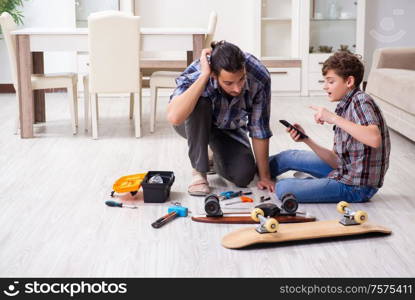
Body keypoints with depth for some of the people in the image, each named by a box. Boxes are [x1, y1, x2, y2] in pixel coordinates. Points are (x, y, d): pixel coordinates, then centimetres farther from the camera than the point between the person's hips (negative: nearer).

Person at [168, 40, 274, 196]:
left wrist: (264, 176, -16)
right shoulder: (196, 74, -37)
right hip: (194, 124, -2)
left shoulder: (259, 78, -31)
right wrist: (204, 76, -53)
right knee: (200, 104, -36)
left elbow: (259, 129, -21)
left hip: (230, 128, 2)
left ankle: (215, 157, 15)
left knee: (243, 176, -20)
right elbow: (174, 117, -54)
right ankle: (199, 171, -17)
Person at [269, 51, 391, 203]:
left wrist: (334, 118, -27)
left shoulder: (361, 101, -14)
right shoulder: (345, 107, 12)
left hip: (356, 186, -9)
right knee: (289, 156, 19)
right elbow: (337, 161, 9)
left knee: (283, 189, -18)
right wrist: (306, 140, -1)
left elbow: (374, 139, -35)